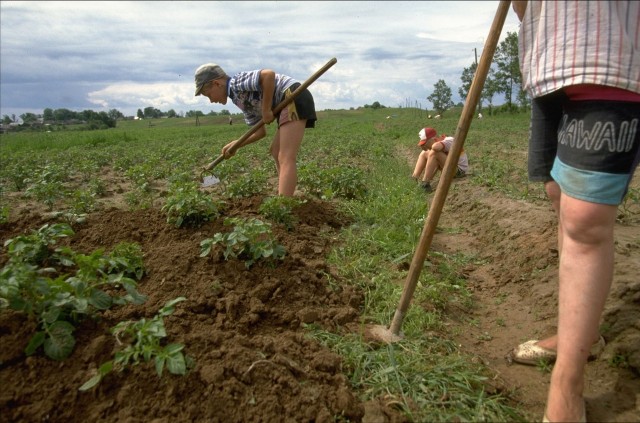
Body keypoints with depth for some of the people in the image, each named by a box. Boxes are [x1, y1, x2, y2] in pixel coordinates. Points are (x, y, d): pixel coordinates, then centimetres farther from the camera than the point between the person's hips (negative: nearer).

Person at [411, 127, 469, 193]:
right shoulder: (440, 143, 2)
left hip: (460, 170, -9)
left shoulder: (448, 142, -24)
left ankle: (425, 183, -23)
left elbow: (435, 147, -46)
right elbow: (436, 163, 6)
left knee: (433, 153, -28)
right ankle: (414, 179, -6)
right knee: (424, 153, 4)